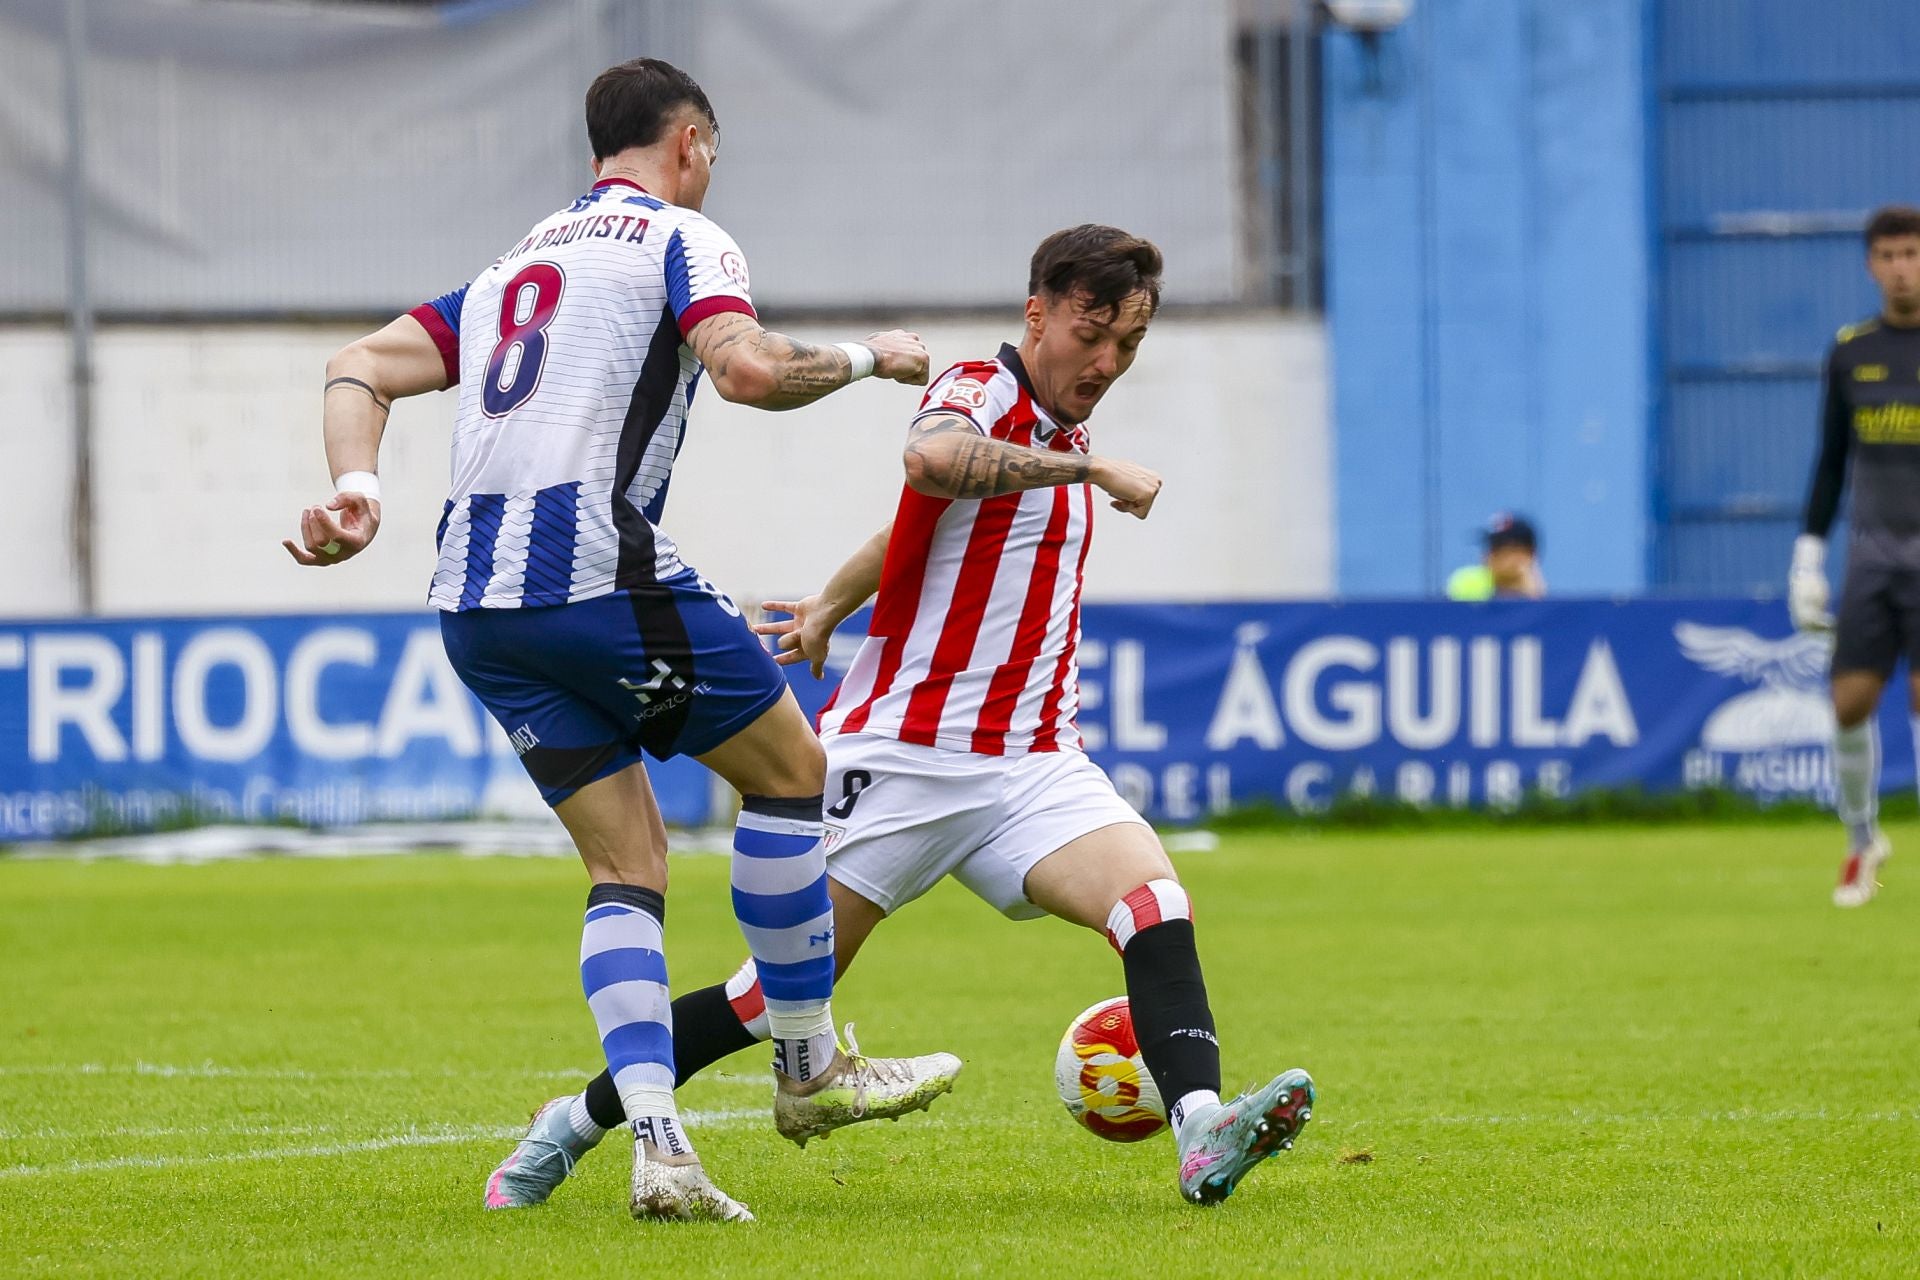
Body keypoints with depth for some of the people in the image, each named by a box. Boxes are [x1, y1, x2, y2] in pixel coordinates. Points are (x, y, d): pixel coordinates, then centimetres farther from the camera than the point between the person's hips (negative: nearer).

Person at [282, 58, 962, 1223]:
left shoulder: (515, 265, 25)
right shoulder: (681, 240, 3)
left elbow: (361, 370, 16)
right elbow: (747, 370, -15)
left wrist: (357, 487, 1)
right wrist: (867, 358, 1)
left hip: (475, 604, 7)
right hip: (602, 570, -7)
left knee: (627, 865, 9)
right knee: (791, 769, 11)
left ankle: (656, 1140, -6)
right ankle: (809, 1069, 17)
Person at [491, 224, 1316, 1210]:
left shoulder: (1063, 435, 15)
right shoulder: (981, 392, -9)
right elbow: (931, 461, -37)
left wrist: (833, 603, 42)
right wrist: (1091, 468, -32)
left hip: (1031, 767, 6)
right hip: (903, 752, -6)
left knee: (1151, 897, -22)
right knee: (778, 995, -2)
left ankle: (1202, 1134, -40)